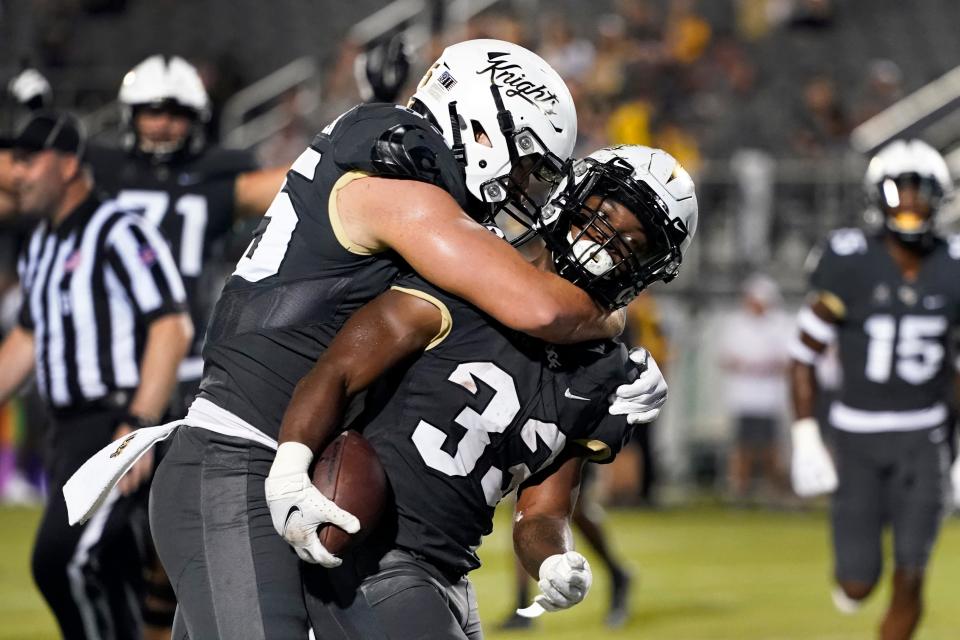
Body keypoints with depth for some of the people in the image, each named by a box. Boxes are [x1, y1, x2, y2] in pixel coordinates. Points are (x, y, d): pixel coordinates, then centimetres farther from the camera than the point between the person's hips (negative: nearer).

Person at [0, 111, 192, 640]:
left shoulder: (118, 233, -13)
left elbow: (172, 328, -18)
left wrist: (138, 426, -24)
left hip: (117, 424, -9)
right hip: (71, 431, 9)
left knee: (60, 558, -18)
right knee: (108, 582, 10)